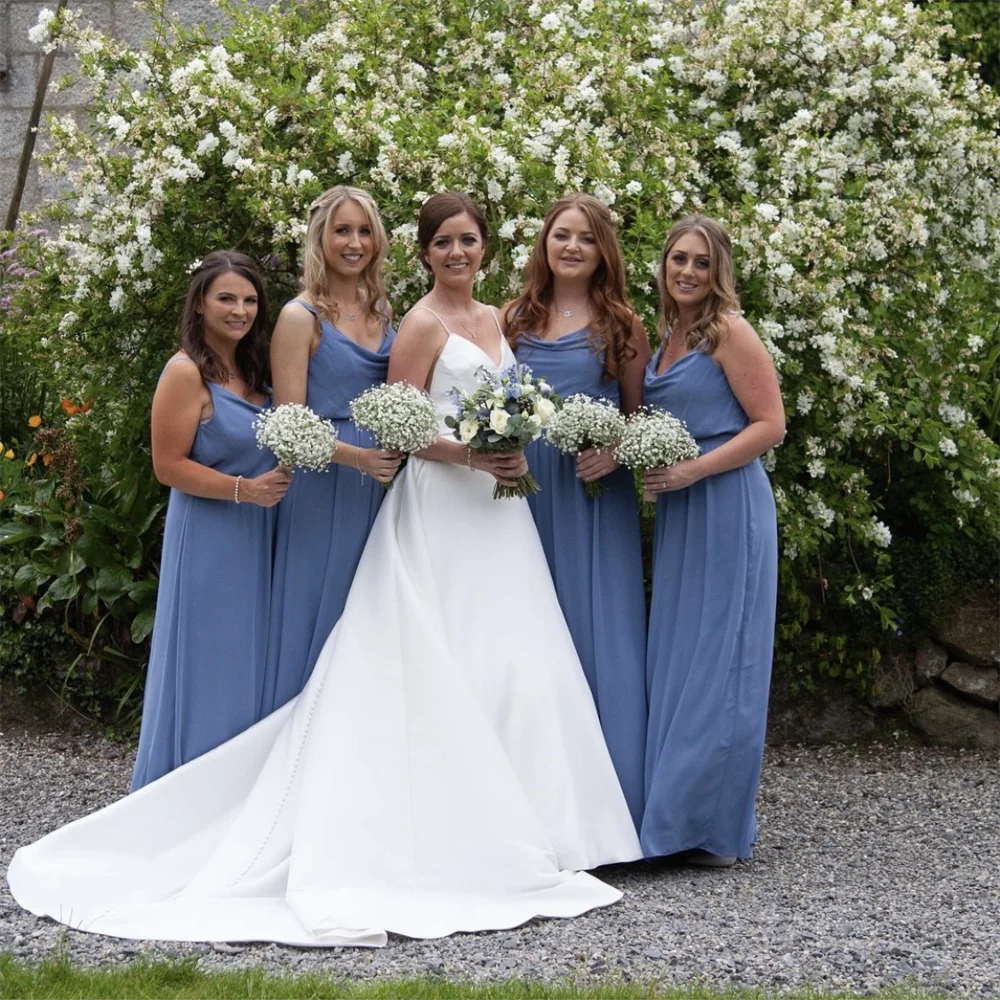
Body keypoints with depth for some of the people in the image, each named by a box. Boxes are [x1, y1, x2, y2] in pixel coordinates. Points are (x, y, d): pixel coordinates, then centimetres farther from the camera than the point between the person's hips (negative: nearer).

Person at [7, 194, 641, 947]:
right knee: (446, 667, -9)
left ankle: (502, 832, 11)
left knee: (510, 663, 4)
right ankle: (445, 833, -4)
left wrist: (515, 456, 4)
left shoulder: (495, 321, 16)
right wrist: (471, 455, -22)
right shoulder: (422, 325, -6)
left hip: (497, 509, 8)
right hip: (441, 511, -7)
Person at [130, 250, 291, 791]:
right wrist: (244, 489, -22)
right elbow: (169, 465, -16)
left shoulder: (251, 369, 10)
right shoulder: (187, 372, -13)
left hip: (255, 537, 8)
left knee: (248, 661, 13)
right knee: (209, 664, 0)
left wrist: (279, 480, 5)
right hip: (208, 539, -8)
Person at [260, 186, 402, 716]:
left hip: (379, 483, 6)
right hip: (322, 486, -6)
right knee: (316, 618, -1)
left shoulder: (380, 312, 12)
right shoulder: (301, 317, -7)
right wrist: (356, 457, -24)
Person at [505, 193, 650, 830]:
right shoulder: (516, 318, 10)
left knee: (597, 630, -3)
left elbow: (641, 415, 5)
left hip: (593, 494, -3)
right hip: (524, 488, 3)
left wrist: (615, 454, -14)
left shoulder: (621, 325, 3)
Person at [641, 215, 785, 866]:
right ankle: (678, 817, 14)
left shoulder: (729, 332, -8)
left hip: (728, 507, -8)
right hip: (678, 514, 8)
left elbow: (769, 426, -13)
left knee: (718, 661, -4)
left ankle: (719, 827, 2)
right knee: (677, 660, 8)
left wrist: (693, 471, -18)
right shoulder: (669, 337, 15)